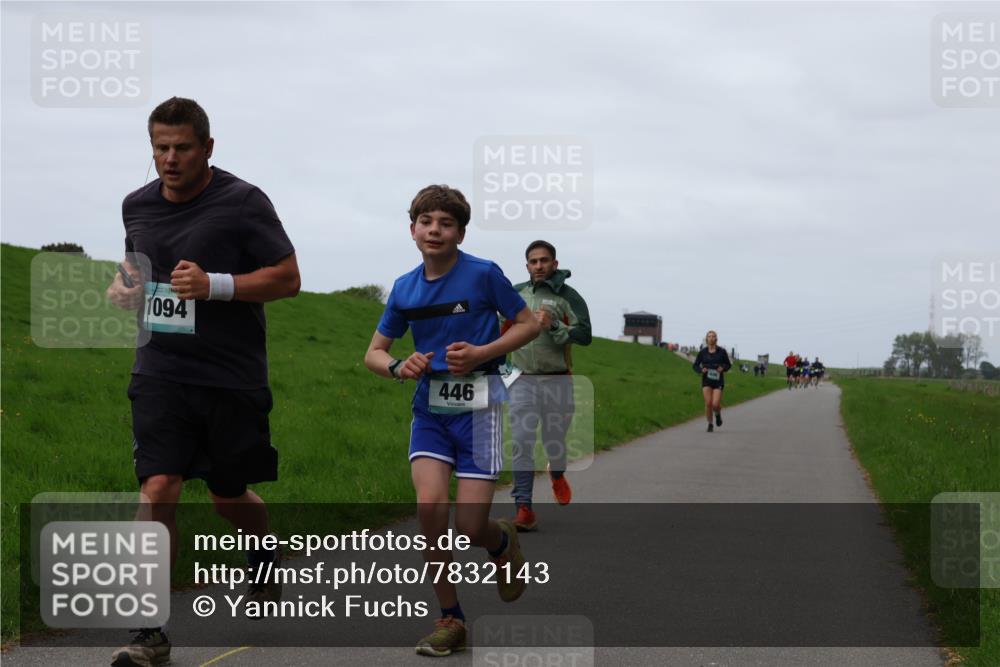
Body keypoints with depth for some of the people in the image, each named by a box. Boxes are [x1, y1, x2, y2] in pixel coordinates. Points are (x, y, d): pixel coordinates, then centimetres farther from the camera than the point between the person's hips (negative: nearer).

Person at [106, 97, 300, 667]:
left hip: (232, 376, -3)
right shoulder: (138, 204, 8)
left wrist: (214, 284, -21)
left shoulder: (243, 202, -8)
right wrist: (123, 285, 3)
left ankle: (265, 563, 47)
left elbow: (287, 278, -8)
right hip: (161, 370, 3)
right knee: (158, 489, -13)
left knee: (230, 496, 12)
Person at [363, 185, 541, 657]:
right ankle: (450, 620, -2)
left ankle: (503, 540, 32)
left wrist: (481, 353, -13)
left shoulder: (484, 274, -7)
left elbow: (529, 325, 1)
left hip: (478, 405, -3)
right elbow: (374, 353, 13)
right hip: (430, 408, 3)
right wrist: (398, 366, -10)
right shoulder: (404, 288, 5)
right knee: (429, 505, -18)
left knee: (470, 528, -8)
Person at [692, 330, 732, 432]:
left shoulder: (722, 351, -1)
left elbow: (728, 365, 9)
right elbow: (695, 365, 8)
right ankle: (710, 424, 10)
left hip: (718, 381, -1)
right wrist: (701, 370, -13)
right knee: (708, 403, -8)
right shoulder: (702, 352, 1)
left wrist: (723, 368, -12)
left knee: (715, 404, -12)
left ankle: (718, 414, 24)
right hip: (706, 381, 1)